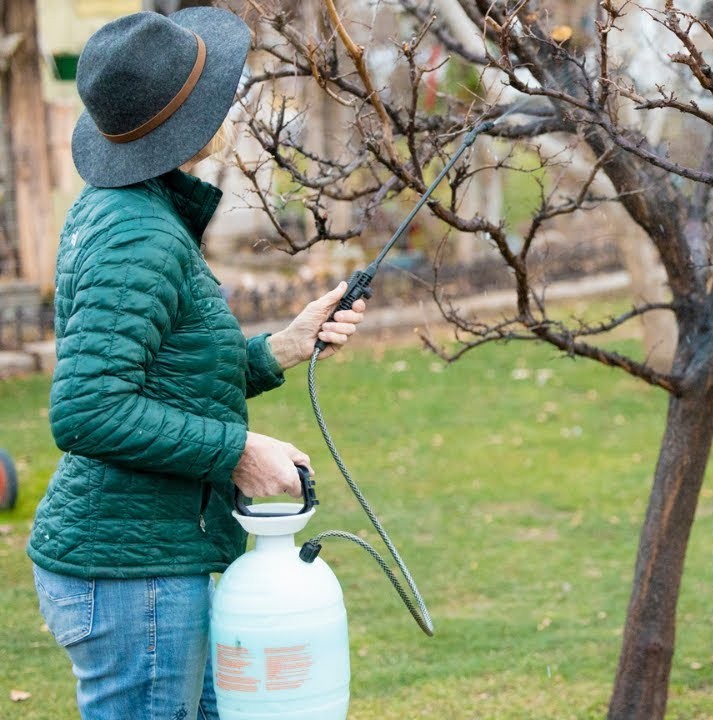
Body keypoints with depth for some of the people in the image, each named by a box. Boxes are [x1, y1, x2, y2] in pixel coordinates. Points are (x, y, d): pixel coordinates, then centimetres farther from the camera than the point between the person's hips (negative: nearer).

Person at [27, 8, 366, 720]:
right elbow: (86, 413, -28)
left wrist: (281, 349, 7)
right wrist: (237, 449, -20)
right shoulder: (140, 237, -19)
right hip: (131, 574, -10)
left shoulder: (108, 210, 11)